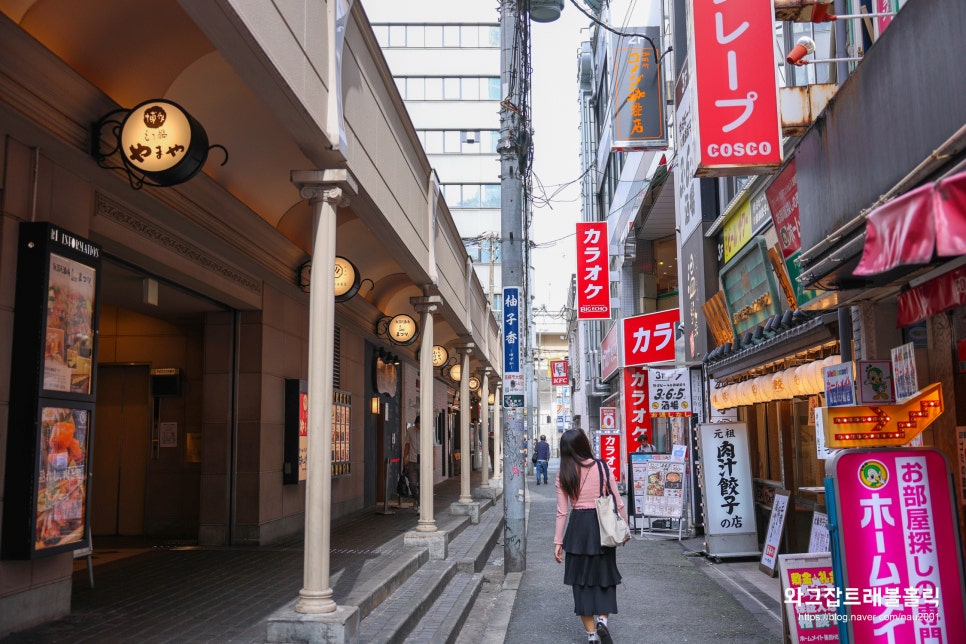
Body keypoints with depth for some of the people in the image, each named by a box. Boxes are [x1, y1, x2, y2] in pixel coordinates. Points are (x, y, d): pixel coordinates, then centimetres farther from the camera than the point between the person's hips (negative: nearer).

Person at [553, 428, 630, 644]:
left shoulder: (563, 475, -3)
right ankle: (602, 619, -4)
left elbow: (562, 512, -3)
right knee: (605, 576, 16)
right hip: (602, 526, 0)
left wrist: (558, 541, 3)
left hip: (578, 527, 0)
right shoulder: (601, 467, -3)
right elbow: (618, 503, -1)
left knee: (582, 579, 10)